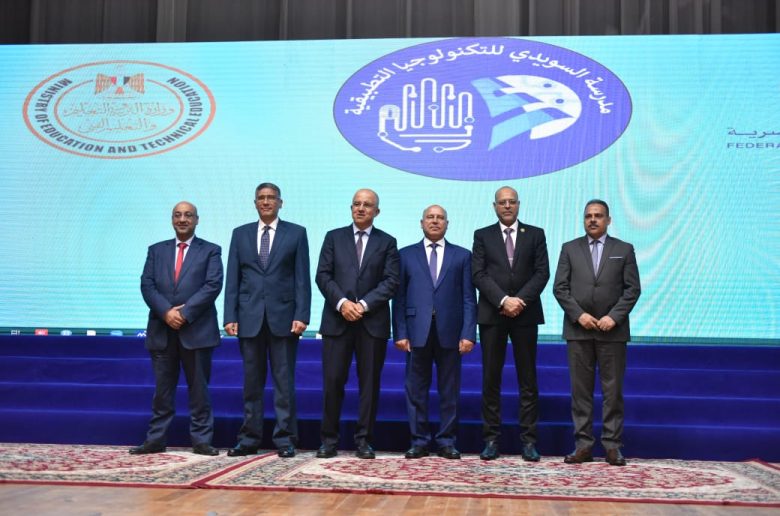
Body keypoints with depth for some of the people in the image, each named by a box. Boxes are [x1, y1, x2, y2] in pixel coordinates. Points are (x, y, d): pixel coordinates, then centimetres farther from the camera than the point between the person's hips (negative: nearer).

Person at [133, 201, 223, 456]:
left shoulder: (210, 251, 6)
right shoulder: (156, 250, 14)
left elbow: (213, 285, -6)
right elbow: (147, 285, 4)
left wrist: (185, 312, -14)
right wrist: (167, 312, -12)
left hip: (196, 329, -2)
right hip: (162, 330, 3)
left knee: (199, 388, 2)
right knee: (162, 388, 7)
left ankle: (201, 440, 8)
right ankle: (155, 439, 13)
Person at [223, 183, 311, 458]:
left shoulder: (296, 233, 5)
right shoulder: (240, 234, 11)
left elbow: (302, 278, 1)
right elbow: (232, 279, 8)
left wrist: (302, 315, -8)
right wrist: (230, 316, 0)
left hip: (283, 317, -2)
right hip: (250, 318, 2)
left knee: (284, 382, 2)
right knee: (252, 382, 7)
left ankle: (285, 439, 9)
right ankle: (249, 439, 14)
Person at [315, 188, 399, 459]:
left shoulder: (387, 242, 9)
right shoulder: (334, 237, 10)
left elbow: (391, 281, -1)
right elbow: (323, 276, 2)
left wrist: (364, 304, -12)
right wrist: (342, 302, -12)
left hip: (373, 321, 0)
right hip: (337, 319, 0)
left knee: (369, 383, 3)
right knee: (332, 381, -1)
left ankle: (364, 440, 12)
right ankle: (329, 439, 9)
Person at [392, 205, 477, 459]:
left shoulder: (462, 255, 10)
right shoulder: (406, 255, 10)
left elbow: (469, 298, 4)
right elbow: (399, 297, 6)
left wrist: (468, 333, -5)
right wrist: (400, 333, -3)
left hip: (450, 333, 0)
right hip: (418, 332, 0)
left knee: (449, 391, 6)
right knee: (416, 390, 4)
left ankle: (446, 442, 15)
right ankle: (419, 441, 14)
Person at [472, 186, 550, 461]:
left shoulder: (535, 234, 9)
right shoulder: (482, 235, 8)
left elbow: (542, 272, 0)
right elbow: (479, 274, -2)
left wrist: (520, 300, -13)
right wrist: (503, 301, -14)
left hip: (525, 314, 0)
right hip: (491, 315, 0)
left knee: (527, 379, 2)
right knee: (491, 378, 2)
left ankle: (528, 440, 7)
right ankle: (491, 439, 8)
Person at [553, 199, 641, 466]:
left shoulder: (624, 250, 8)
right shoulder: (570, 249, 9)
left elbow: (632, 289, 2)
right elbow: (560, 287, 3)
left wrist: (614, 317, -10)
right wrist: (578, 315, -9)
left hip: (612, 330, -1)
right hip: (578, 330, 1)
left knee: (613, 390, 2)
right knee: (580, 389, 2)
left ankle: (612, 445, 9)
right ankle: (583, 444, 8)